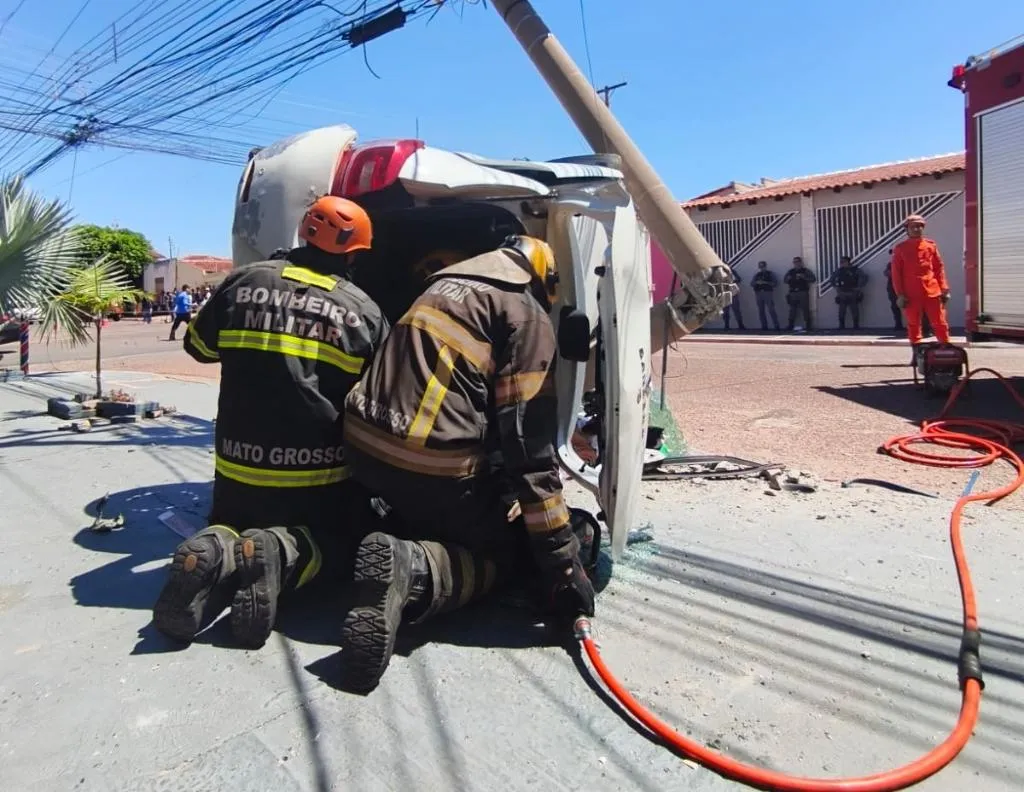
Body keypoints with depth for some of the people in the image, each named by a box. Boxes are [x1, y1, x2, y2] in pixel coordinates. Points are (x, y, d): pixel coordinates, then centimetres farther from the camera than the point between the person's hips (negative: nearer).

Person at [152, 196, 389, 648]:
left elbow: (199, 346, 15)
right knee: (340, 544, 21)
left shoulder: (244, 281, 0)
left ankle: (216, 551, -8)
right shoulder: (365, 312, -4)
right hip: (323, 477, -2)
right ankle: (284, 552, -13)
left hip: (240, 470, 3)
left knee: (232, 524, 30)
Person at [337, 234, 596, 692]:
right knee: (508, 551, 14)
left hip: (365, 447, 8)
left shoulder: (447, 285, 23)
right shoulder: (527, 314, -2)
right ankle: (412, 571, -16)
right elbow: (528, 441, -12)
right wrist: (562, 560, -10)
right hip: (434, 464, -8)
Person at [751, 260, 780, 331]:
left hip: (768, 293, -4)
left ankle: (776, 326, -10)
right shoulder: (757, 274, 17)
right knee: (761, 311, 2)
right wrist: (757, 282, -11)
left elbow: (776, 283, 0)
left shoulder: (770, 273, 7)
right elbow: (751, 283, 10)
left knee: (771, 310, -12)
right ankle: (764, 326, 7)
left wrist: (765, 282, -13)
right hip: (759, 293, 4)